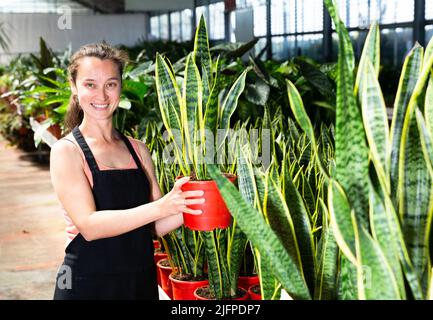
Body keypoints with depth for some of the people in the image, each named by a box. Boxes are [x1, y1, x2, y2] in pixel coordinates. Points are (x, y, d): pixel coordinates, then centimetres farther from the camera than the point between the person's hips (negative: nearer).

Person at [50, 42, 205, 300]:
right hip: (88, 285, -4)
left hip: (143, 281, 5)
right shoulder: (67, 150, -8)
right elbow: (89, 226, -18)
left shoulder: (138, 150, 5)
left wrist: (190, 206, -14)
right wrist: (160, 207, -27)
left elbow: (157, 226, 5)